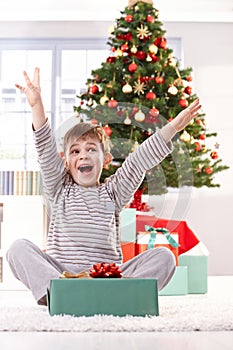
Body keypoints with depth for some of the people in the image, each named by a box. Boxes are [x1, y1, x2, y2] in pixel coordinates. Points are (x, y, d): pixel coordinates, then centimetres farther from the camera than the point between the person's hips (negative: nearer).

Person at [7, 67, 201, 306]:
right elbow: (46, 152, -1)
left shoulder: (113, 193, 16)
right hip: (60, 274, -1)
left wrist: (172, 128, -5)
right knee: (19, 249, -24)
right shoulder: (60, 190, 13)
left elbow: (138, 162, 6)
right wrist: (37, 106, -14)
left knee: (164, 257, -19)